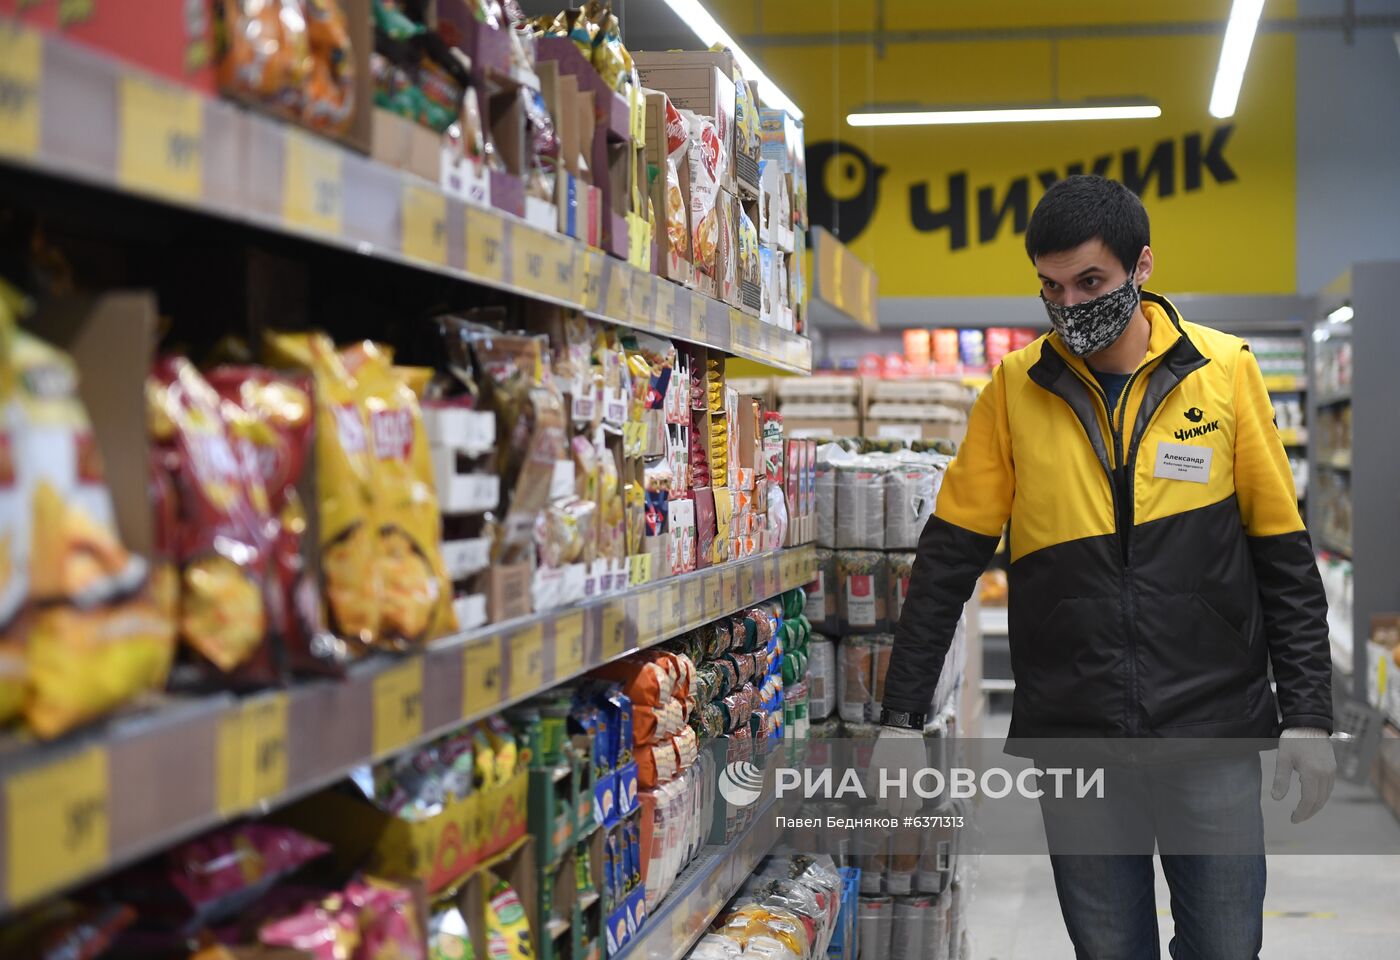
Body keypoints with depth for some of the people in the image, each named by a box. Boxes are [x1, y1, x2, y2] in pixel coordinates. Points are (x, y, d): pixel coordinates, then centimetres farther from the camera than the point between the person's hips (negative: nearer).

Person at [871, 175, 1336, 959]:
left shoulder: (1225, 371, -2)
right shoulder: (1016, 387, 0)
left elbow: (1284, 555, 2)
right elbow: (951, 555, 2)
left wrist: (1309, 716, -1)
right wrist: (902, 716, -1)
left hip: (1213, 729, -1)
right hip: (1072, 738, 1)